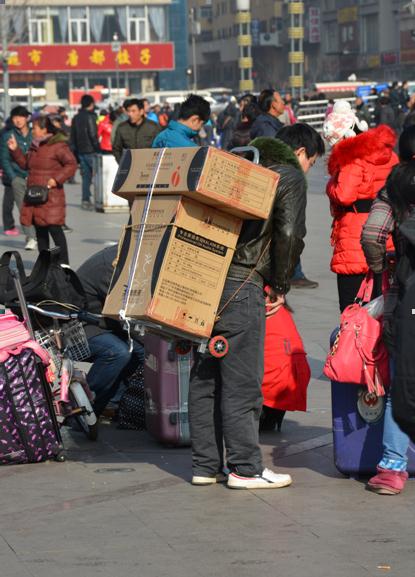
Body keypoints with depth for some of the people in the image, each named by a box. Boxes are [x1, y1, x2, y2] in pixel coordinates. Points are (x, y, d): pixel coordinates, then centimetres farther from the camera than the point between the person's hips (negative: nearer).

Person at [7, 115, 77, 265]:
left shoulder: (58, 146, -10)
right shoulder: (35, 146, 16)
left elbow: (71, 164, -15)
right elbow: (25, 164, 25)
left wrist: (56, 179, -20)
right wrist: (15, 150, 15)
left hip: (51, 197, -8)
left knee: (54, 228, -11)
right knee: (40, 230, 12)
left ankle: (64, 262, -7)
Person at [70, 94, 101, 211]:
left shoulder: (76, 118, 13)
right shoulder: (90, 117, -11)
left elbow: (72, 136, 15)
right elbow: (93, 135, -16)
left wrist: (75, 151, 18)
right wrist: (98, 149, -10)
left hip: (80, 151, 7)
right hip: (90, 151, -7)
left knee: (86, 176, 11)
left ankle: (85, 200, 8)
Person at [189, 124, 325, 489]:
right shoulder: (290, 176, 0)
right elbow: (289, 235, -10)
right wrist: (280, 287, 1)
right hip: (241, 285, -7)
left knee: (205, 376, 11)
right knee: (242, 380, -1)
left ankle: (206, 465, 17)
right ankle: (245, 468, 5)